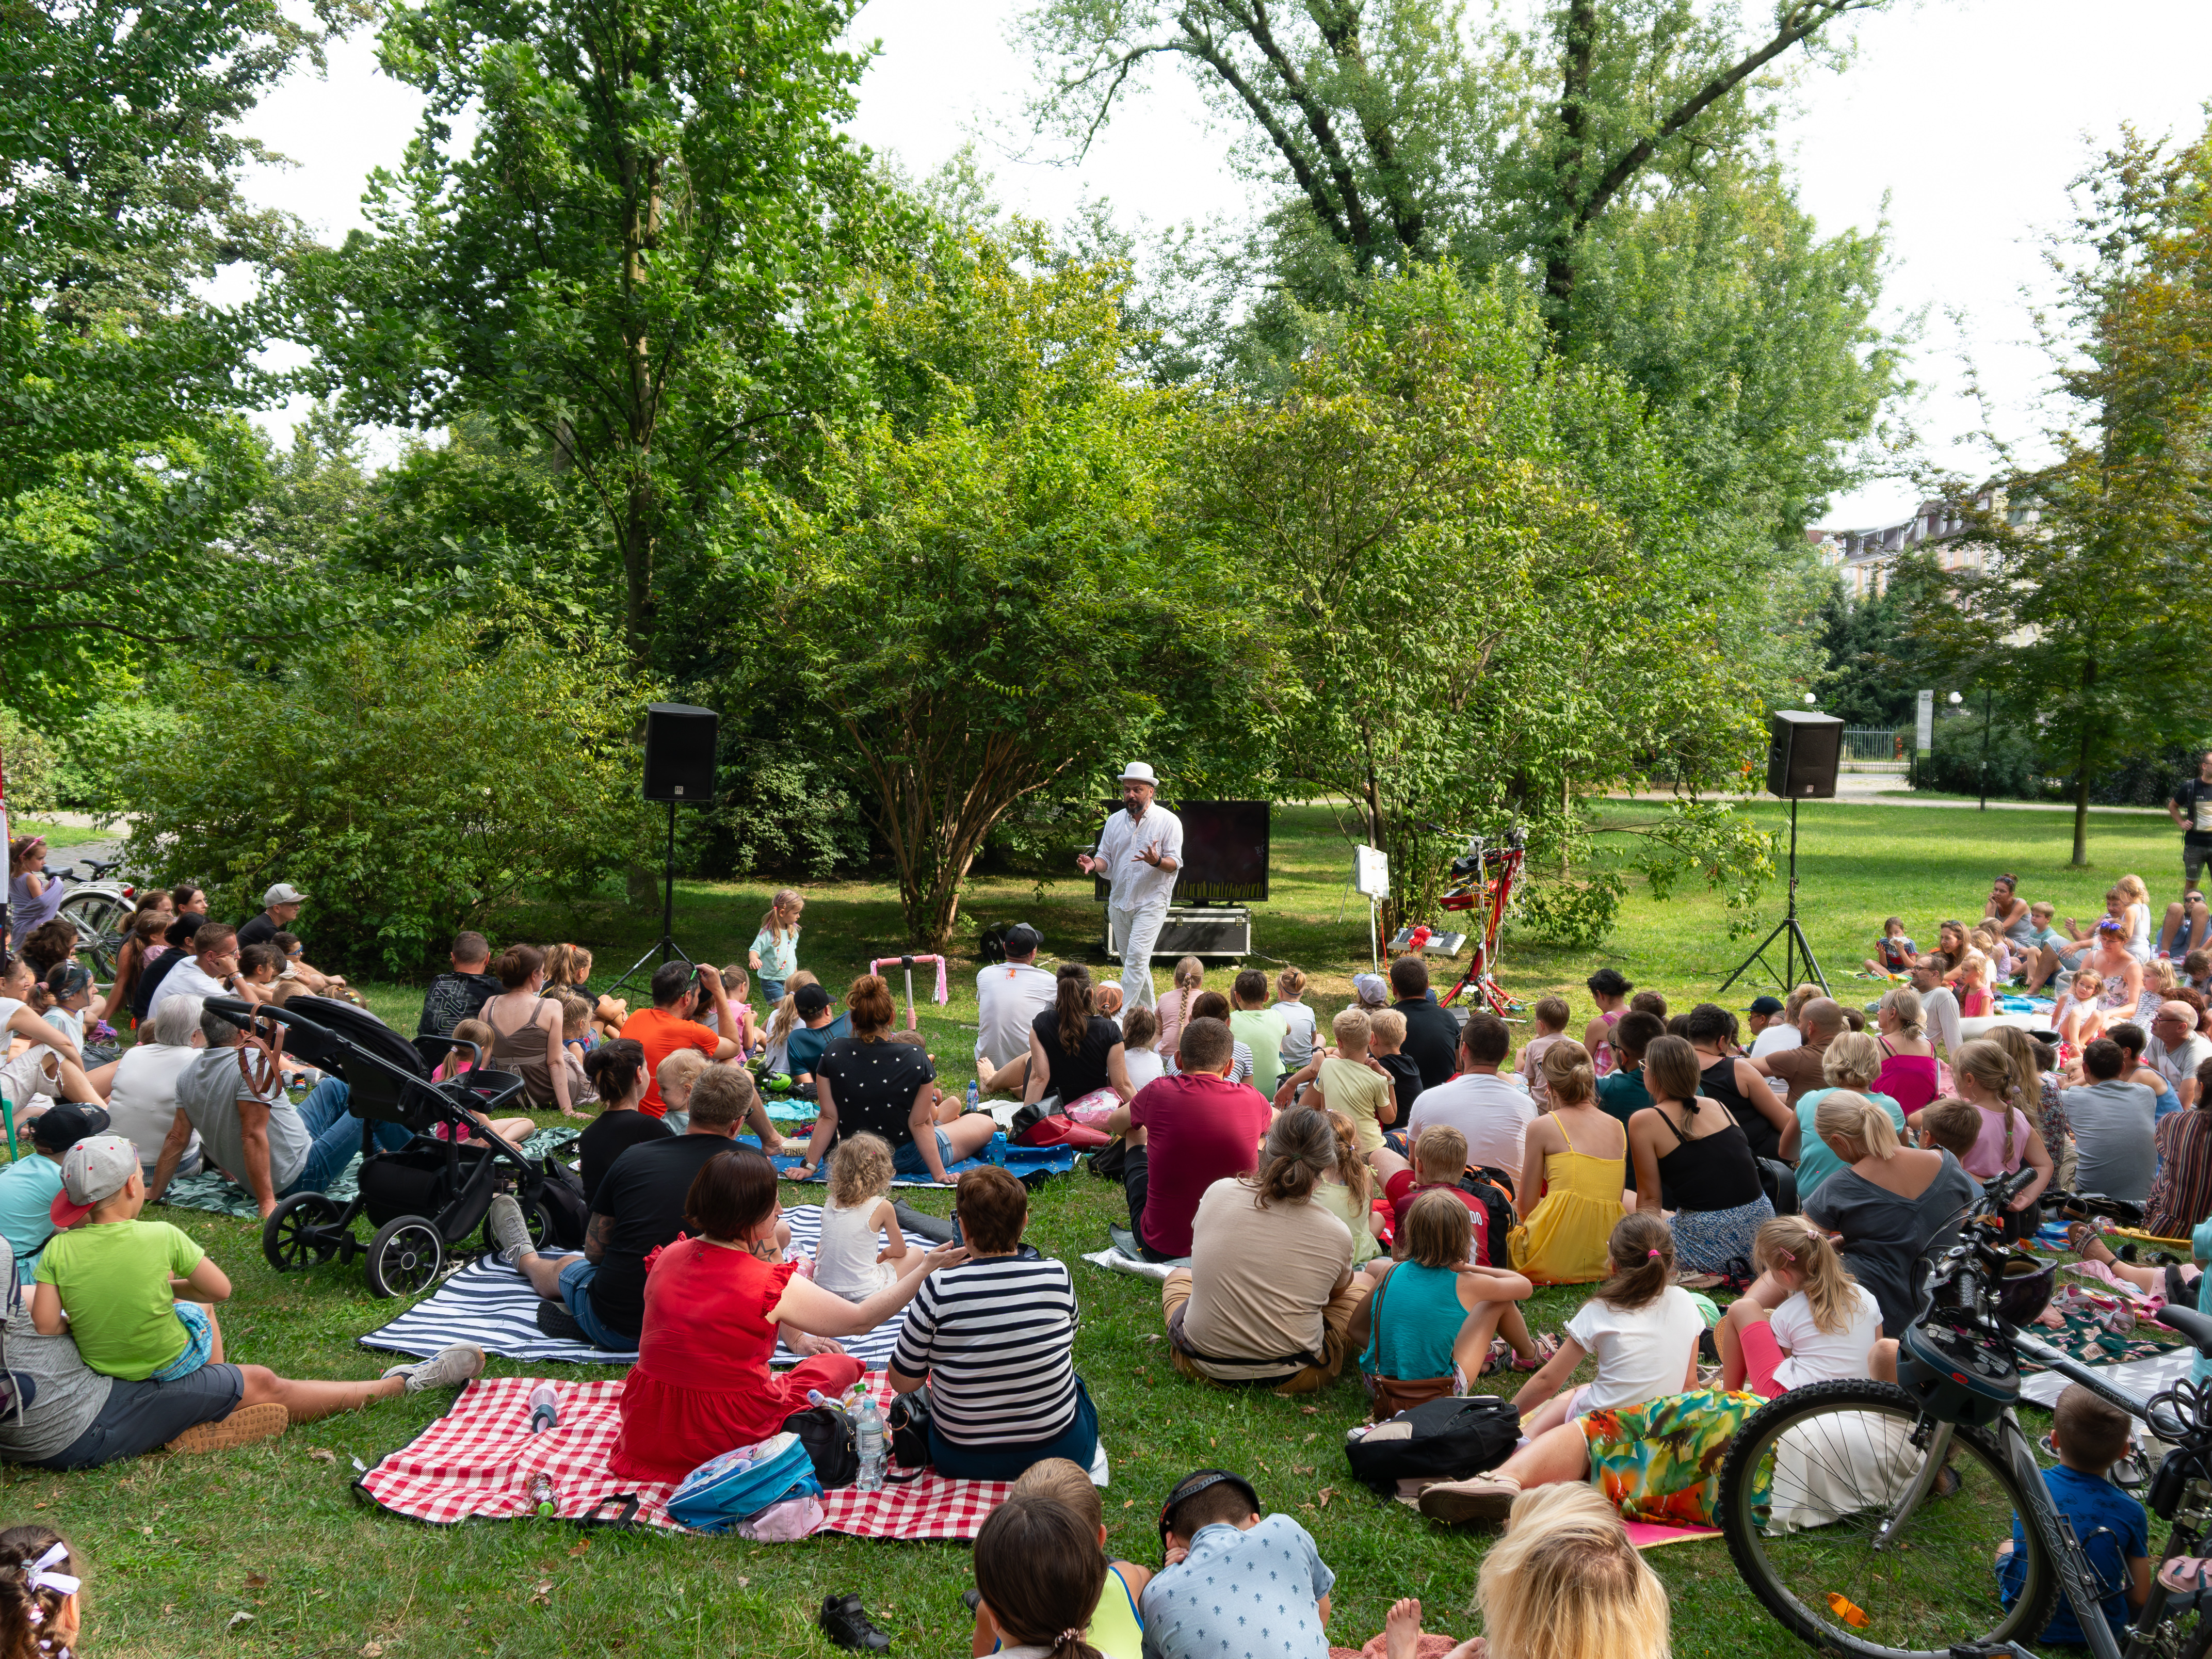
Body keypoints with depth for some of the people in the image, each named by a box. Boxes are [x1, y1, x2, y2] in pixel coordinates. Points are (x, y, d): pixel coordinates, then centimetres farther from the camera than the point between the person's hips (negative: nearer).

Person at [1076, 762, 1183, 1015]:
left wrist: (1157, 861, -30)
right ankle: (1149, 1011, 26)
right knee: (1130, 960, 12)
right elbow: (1105, 858, 11)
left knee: (1137, 956, -17)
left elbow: (1175, 862, -8)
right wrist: (1094, 864, -13)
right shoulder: (1115, 821, 8)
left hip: (1151, 901, -5)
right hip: (1119, 902, 6)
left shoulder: (1168, 821, -5)